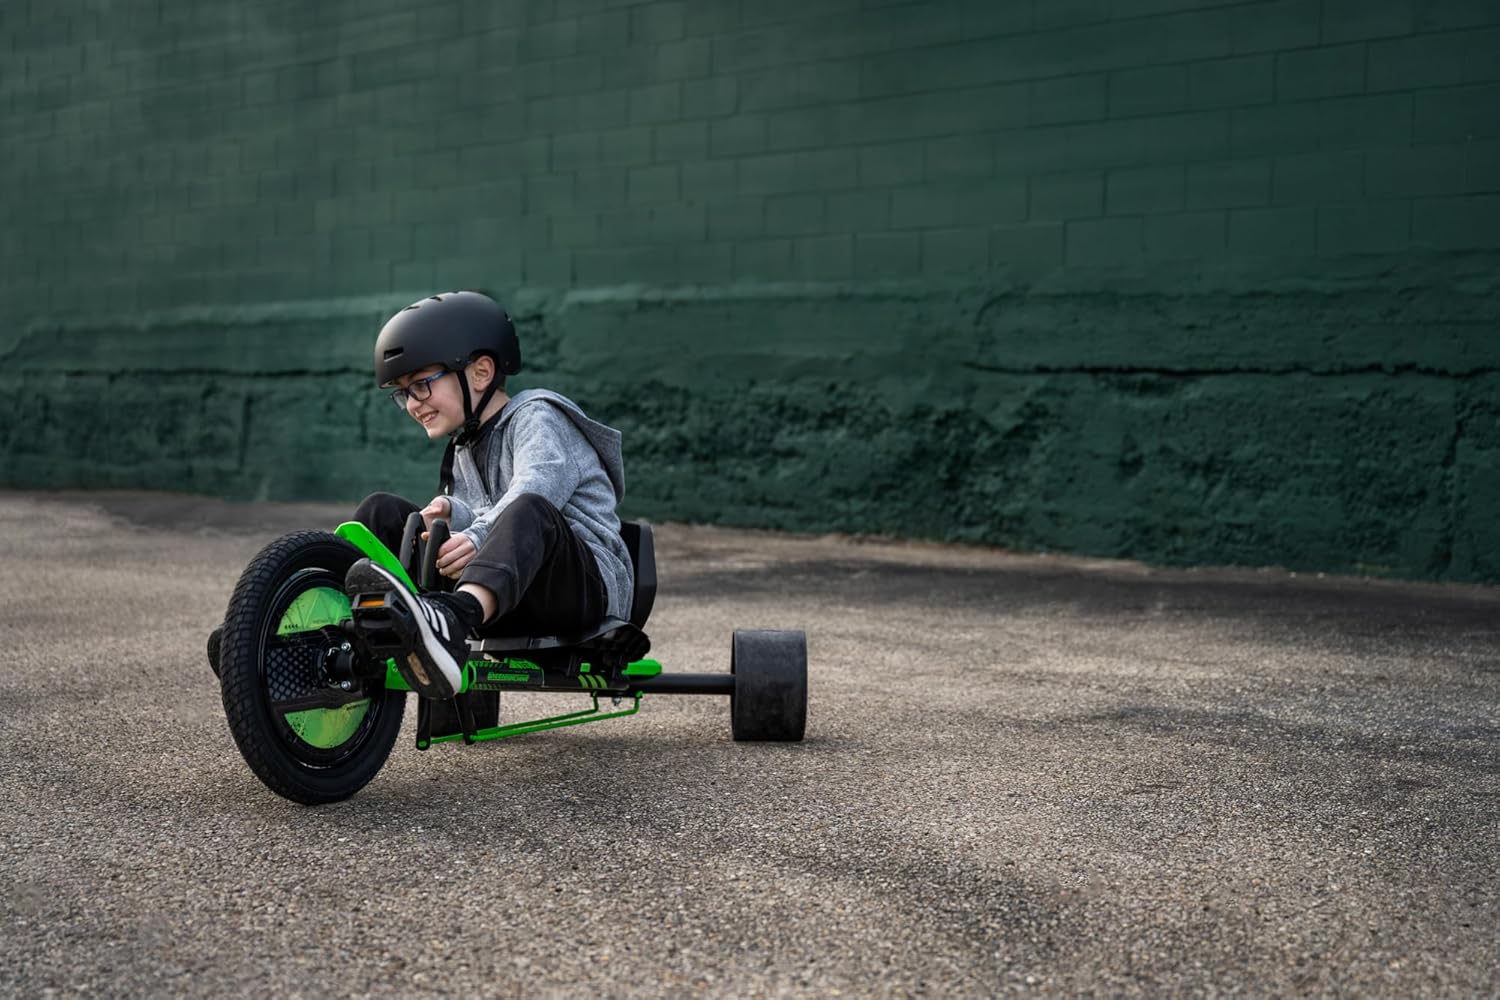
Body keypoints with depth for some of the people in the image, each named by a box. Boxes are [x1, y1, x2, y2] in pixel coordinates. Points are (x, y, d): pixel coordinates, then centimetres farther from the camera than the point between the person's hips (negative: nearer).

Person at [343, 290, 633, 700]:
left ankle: (452, 622, -68)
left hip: (590, 587, -7)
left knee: (529, 511, -40)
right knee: (384, 510, 3)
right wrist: (453, 513, -18)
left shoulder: (535, 417, 0)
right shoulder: (463, 451, 24)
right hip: (514, 608, 7)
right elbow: (484, 516, 5)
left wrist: (478, 537, -40)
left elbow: (535, 490, -23)